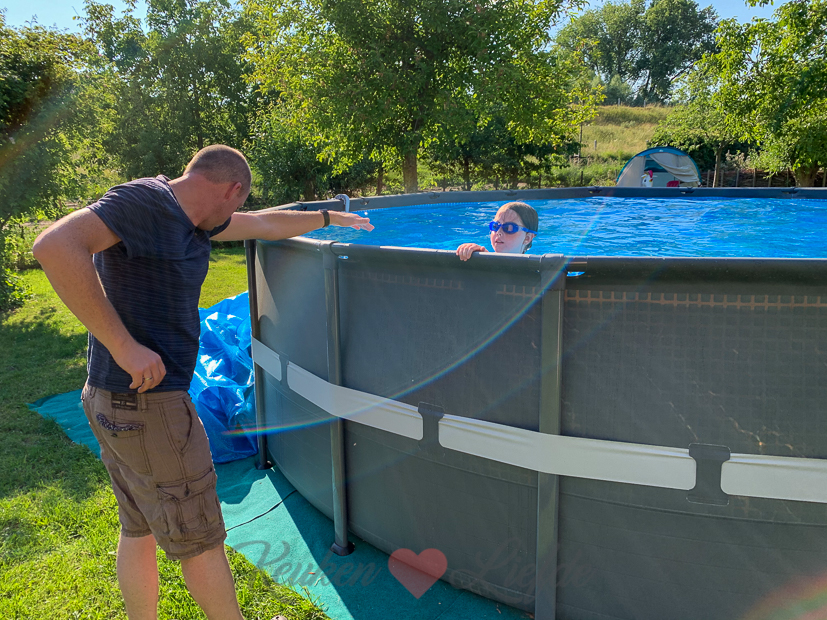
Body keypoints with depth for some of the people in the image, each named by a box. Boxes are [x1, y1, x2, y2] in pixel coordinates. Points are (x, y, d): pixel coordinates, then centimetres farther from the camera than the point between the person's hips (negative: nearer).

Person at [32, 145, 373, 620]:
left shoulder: (189, 219, 9)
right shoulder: (145, 200, -18)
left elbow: (266, 225, 23)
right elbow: (56, 246, -32)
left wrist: (329, 217, 35)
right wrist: (124, 345, -30)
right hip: (148, 404, -10)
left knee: (140, 529, 21)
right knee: (199, 538, 7)